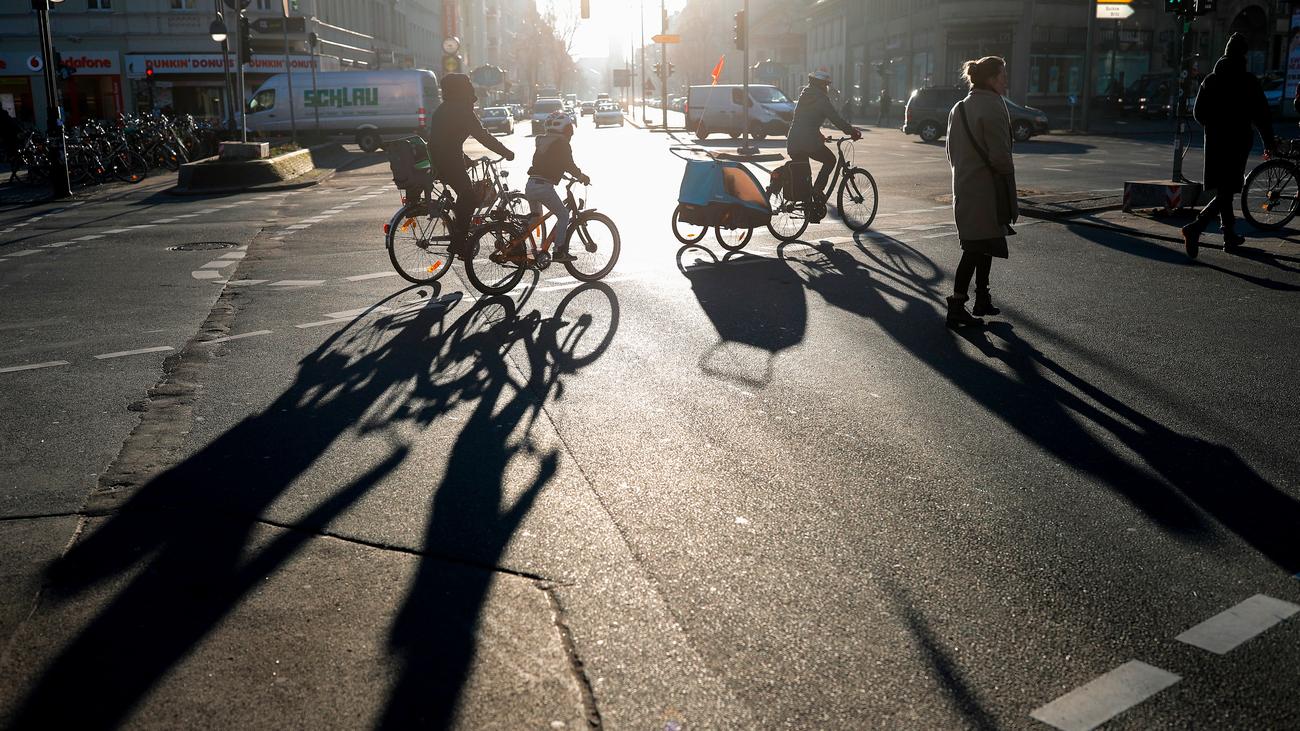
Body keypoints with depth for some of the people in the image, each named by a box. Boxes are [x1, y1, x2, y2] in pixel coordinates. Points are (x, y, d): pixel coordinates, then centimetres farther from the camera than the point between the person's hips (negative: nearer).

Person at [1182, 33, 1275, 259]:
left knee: (1223, 190, 16)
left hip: (1214, 141, 5)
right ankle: (1196, 227, -26)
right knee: (1226, 191, -7)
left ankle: (1230, 236, 23)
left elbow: (1198, 112, 7)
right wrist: (1268, 142, 3)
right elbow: (1261, 115, -6)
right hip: (1237, 142, -5)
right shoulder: (1249, 81, -7)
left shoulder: (1211, 79, 4)